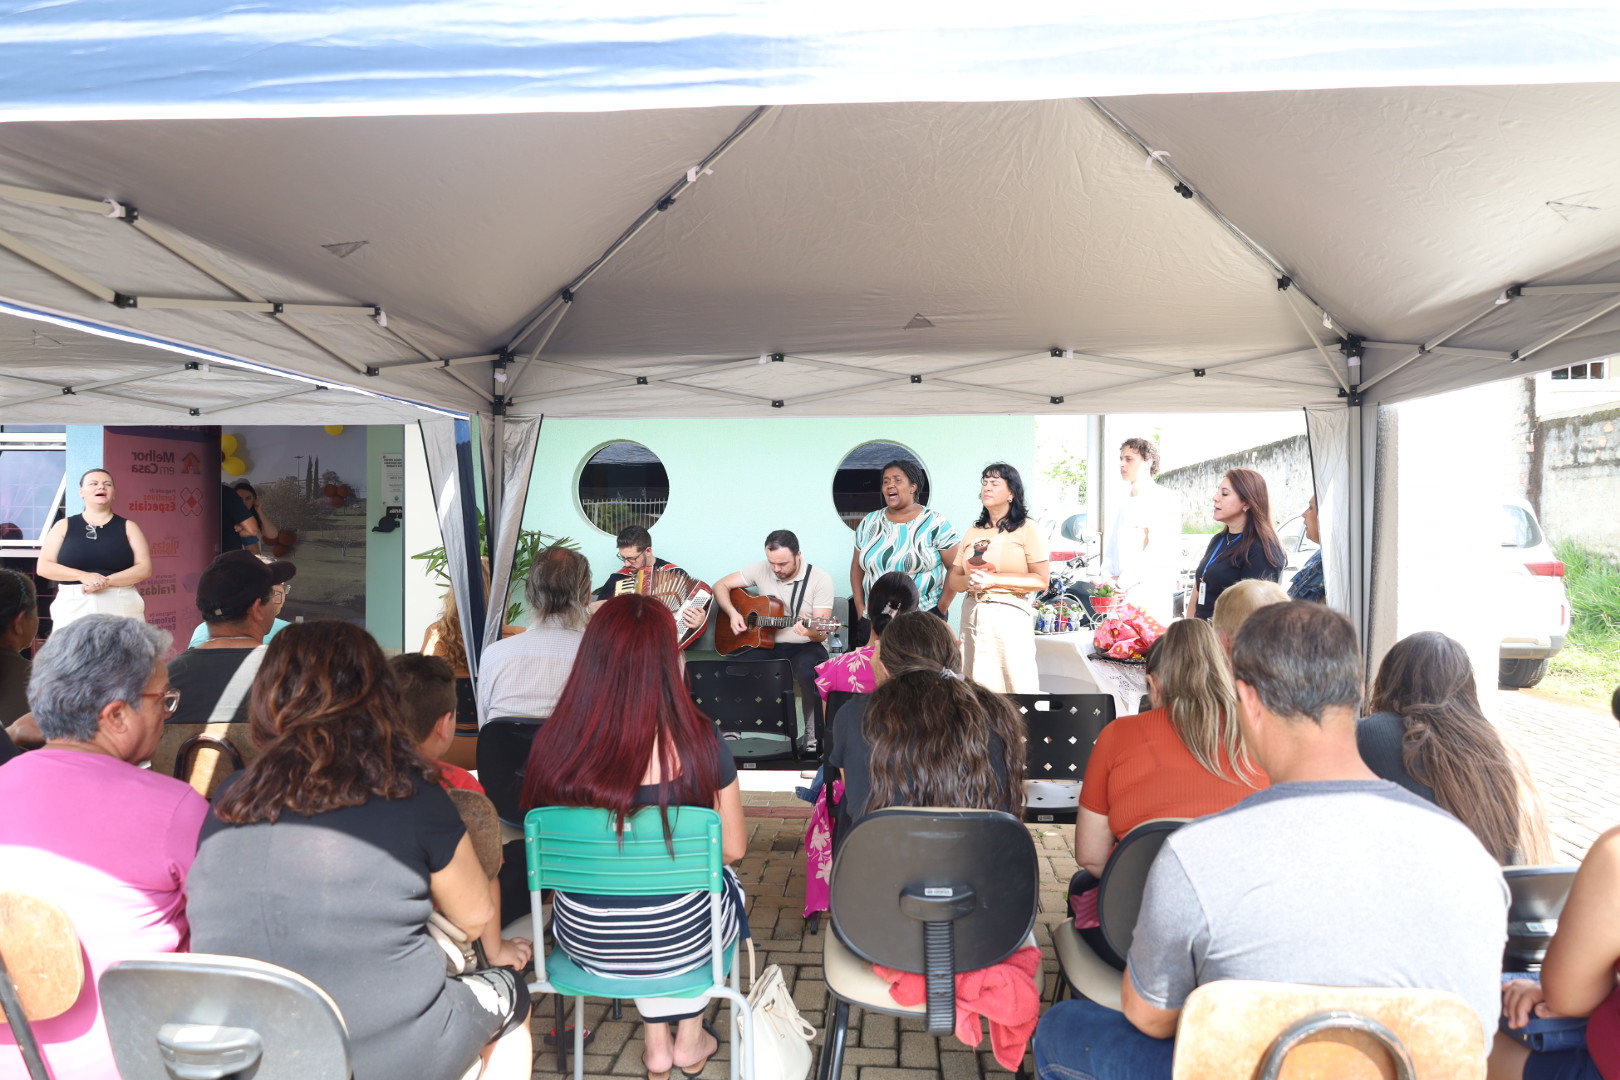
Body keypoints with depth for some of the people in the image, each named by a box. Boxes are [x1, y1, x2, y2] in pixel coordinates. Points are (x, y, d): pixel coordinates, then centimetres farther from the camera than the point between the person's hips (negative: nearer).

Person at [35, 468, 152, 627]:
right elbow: (44, 567, 3)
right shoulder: (64, 526, 11)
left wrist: (106, 581, -14)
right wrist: (83, 576, -12)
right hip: (74, 608, 1)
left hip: (120, 608, -1)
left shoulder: (128, 527, 8)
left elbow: (144, 569, -1)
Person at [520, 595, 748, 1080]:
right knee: (727, 882, 33)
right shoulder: (698, 741, -22)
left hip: (585, 941, 2)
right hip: (681, 939, -2)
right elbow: (733, 849, -9)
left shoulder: (553, 742, -17)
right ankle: (690, 1040, 43)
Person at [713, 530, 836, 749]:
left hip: (804, 647, -3)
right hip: (765, 643, 3)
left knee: (811, 673, -37)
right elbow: (721, 585, 7)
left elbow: (822, 633, -13)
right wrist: (732, 613, -11)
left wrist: (811, 631, -38)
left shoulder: (820, 579, -10)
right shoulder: (760, 570, 0)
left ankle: (814, 737, -19)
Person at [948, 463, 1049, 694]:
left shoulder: (1027, 528, 0)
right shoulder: (974, 531, 15)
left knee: (1017, 687, -5)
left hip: (1009, 614, -5)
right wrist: (969, 582, -9)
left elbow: (1040, 580, -8)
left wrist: (993, 580, -14)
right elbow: (954, 578, 14)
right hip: (973, 613, 5)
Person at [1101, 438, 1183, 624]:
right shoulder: (1124, 503, 23)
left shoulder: (1166, 499, 0)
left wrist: (1124, 581, -13)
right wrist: (1109, 577, 1)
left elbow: (1161, 547, -10)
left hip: (1151, 590, -6)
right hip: (1121, 593, 6)